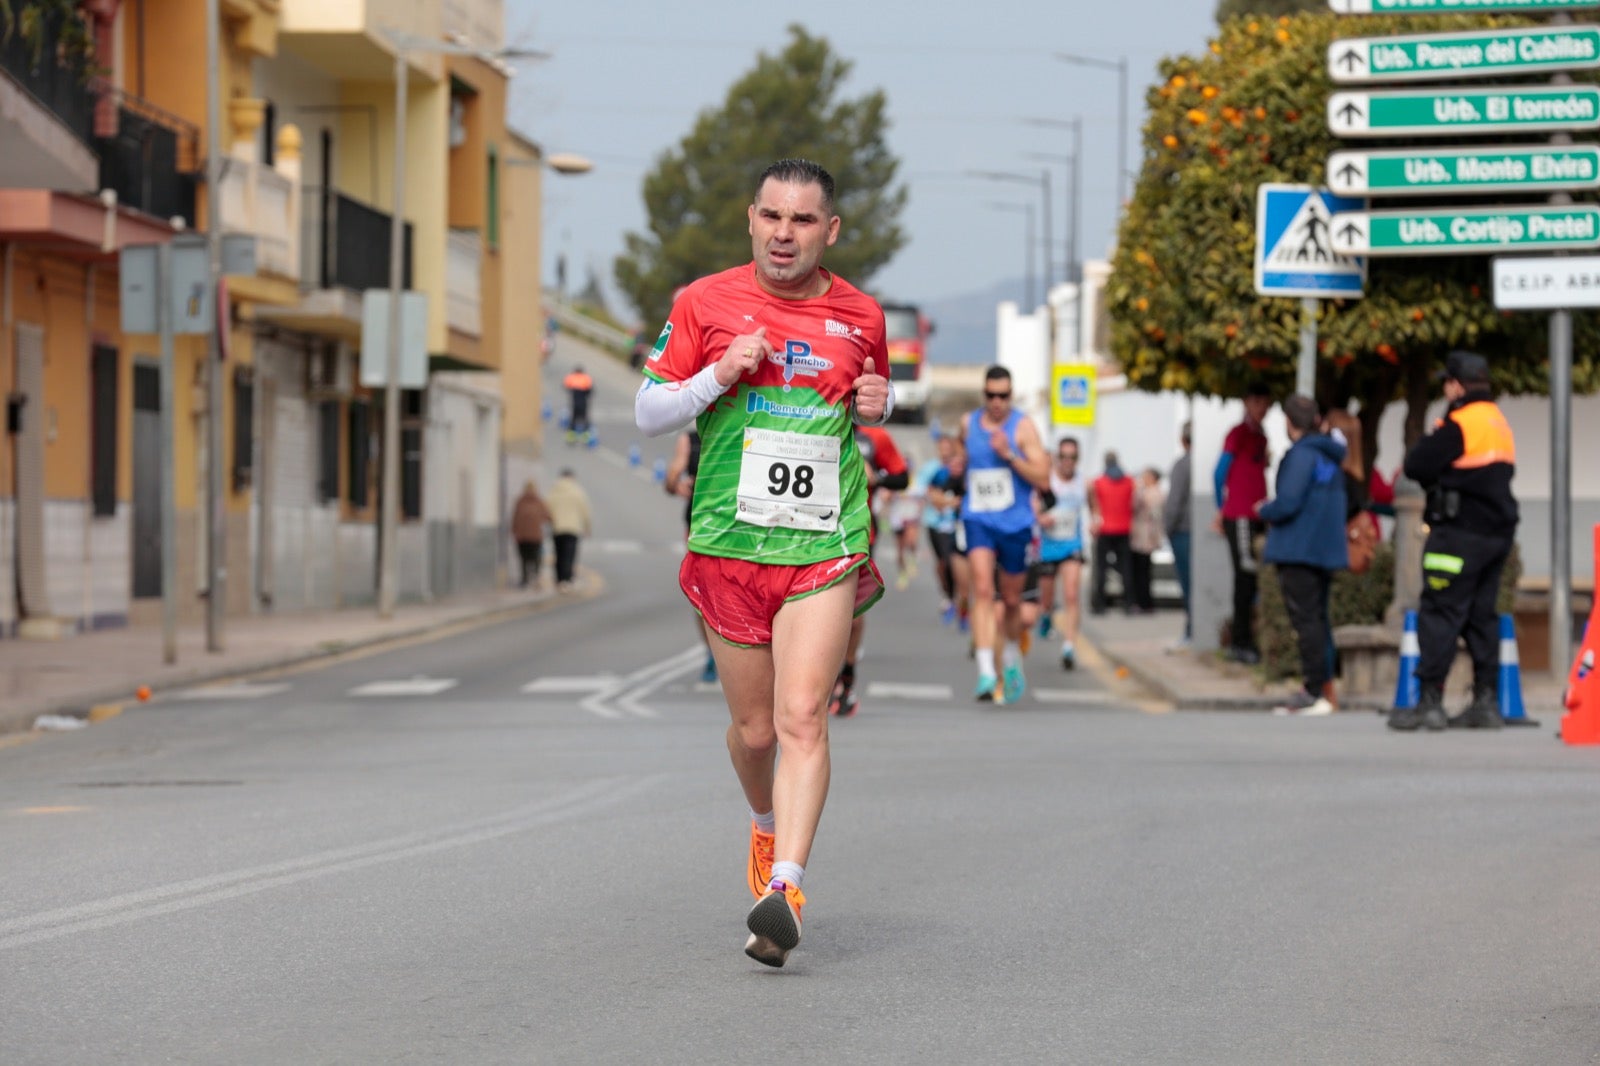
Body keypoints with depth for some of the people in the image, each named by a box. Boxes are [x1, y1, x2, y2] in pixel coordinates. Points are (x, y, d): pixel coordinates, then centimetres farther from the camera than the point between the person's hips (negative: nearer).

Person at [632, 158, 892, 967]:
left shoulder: (859, 316, 7)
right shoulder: (704, 303, 2)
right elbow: (648, 414, 5)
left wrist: (878, 403, 0)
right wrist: (718, 376, -13)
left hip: (825, 546, 0)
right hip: (727, 544, 1)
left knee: (803, 717, -16)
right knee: (754, 729, 9)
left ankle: (784, 890, -22)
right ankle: (767, 825, 41)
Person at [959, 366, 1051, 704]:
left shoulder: (1023, 426, -5)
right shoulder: (968, 424, 6)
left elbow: (1043, 479, -11)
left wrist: (1009, 454, -20)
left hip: (1015, 523, -1)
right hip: (978, 520, 1)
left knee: (1012, 600, 13)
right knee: (983, 590, -18)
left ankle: (1012, 658, 41)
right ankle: (986, 673, -26)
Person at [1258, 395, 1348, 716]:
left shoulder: (1302, 455, -15)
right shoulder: (1332, 455, 13)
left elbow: (1288, 502, -23)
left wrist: (1264, 512, -2)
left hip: (1299, 550, -9)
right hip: (1326, 550, 9)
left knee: (1306, 620, -7)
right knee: (1318, 620, 14)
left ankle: (1315, 692, -9)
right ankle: (1320, 688, 18)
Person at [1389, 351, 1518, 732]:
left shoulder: (1459, 424, -13)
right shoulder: (1500, 423, 16)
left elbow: (1416, 466, -13)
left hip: (1461, 533, -9)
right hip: (1498, 532, 9)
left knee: (1439, 613, -6)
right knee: (1481, 616, 12)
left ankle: (1430, 702, -9)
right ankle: (1486, 701, 10)